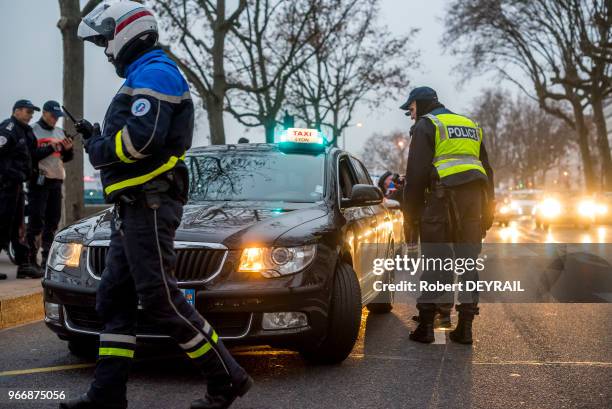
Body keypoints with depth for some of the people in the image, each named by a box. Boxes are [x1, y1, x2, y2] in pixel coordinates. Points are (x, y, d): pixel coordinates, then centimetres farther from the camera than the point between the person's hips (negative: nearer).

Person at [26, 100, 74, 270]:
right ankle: (31, 258, -8)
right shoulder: (33, 131, -2)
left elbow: (65, 158, 21)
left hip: (56, 181, 7)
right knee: (36, 220, -10)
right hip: (39, 180, -6)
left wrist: (68, 149, 0)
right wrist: (49, 148, -20)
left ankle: (47, 258, 13)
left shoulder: (60, 132, 18)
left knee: (53, 221, 7)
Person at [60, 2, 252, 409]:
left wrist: (98, 149, -8)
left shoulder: (154, 72, -9)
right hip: (135, 208, 11)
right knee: (113, 299, 8)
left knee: (160, 298, -11)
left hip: (148, 205, -11)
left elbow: (142, 138, -23)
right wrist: (99, 138, 12)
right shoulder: (144, 76, 24)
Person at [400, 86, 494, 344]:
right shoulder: (471, 126, 25)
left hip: (443, 199, -6)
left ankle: (426, 325, -4)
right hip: (474, 197, 6)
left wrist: (410, 210, -3)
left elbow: (417, 172, -7)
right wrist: (487, 211, 25)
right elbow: (487, 171, 25)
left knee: (435, 261, -4)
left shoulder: (426, 125, 3)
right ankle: (465, 327, 7)